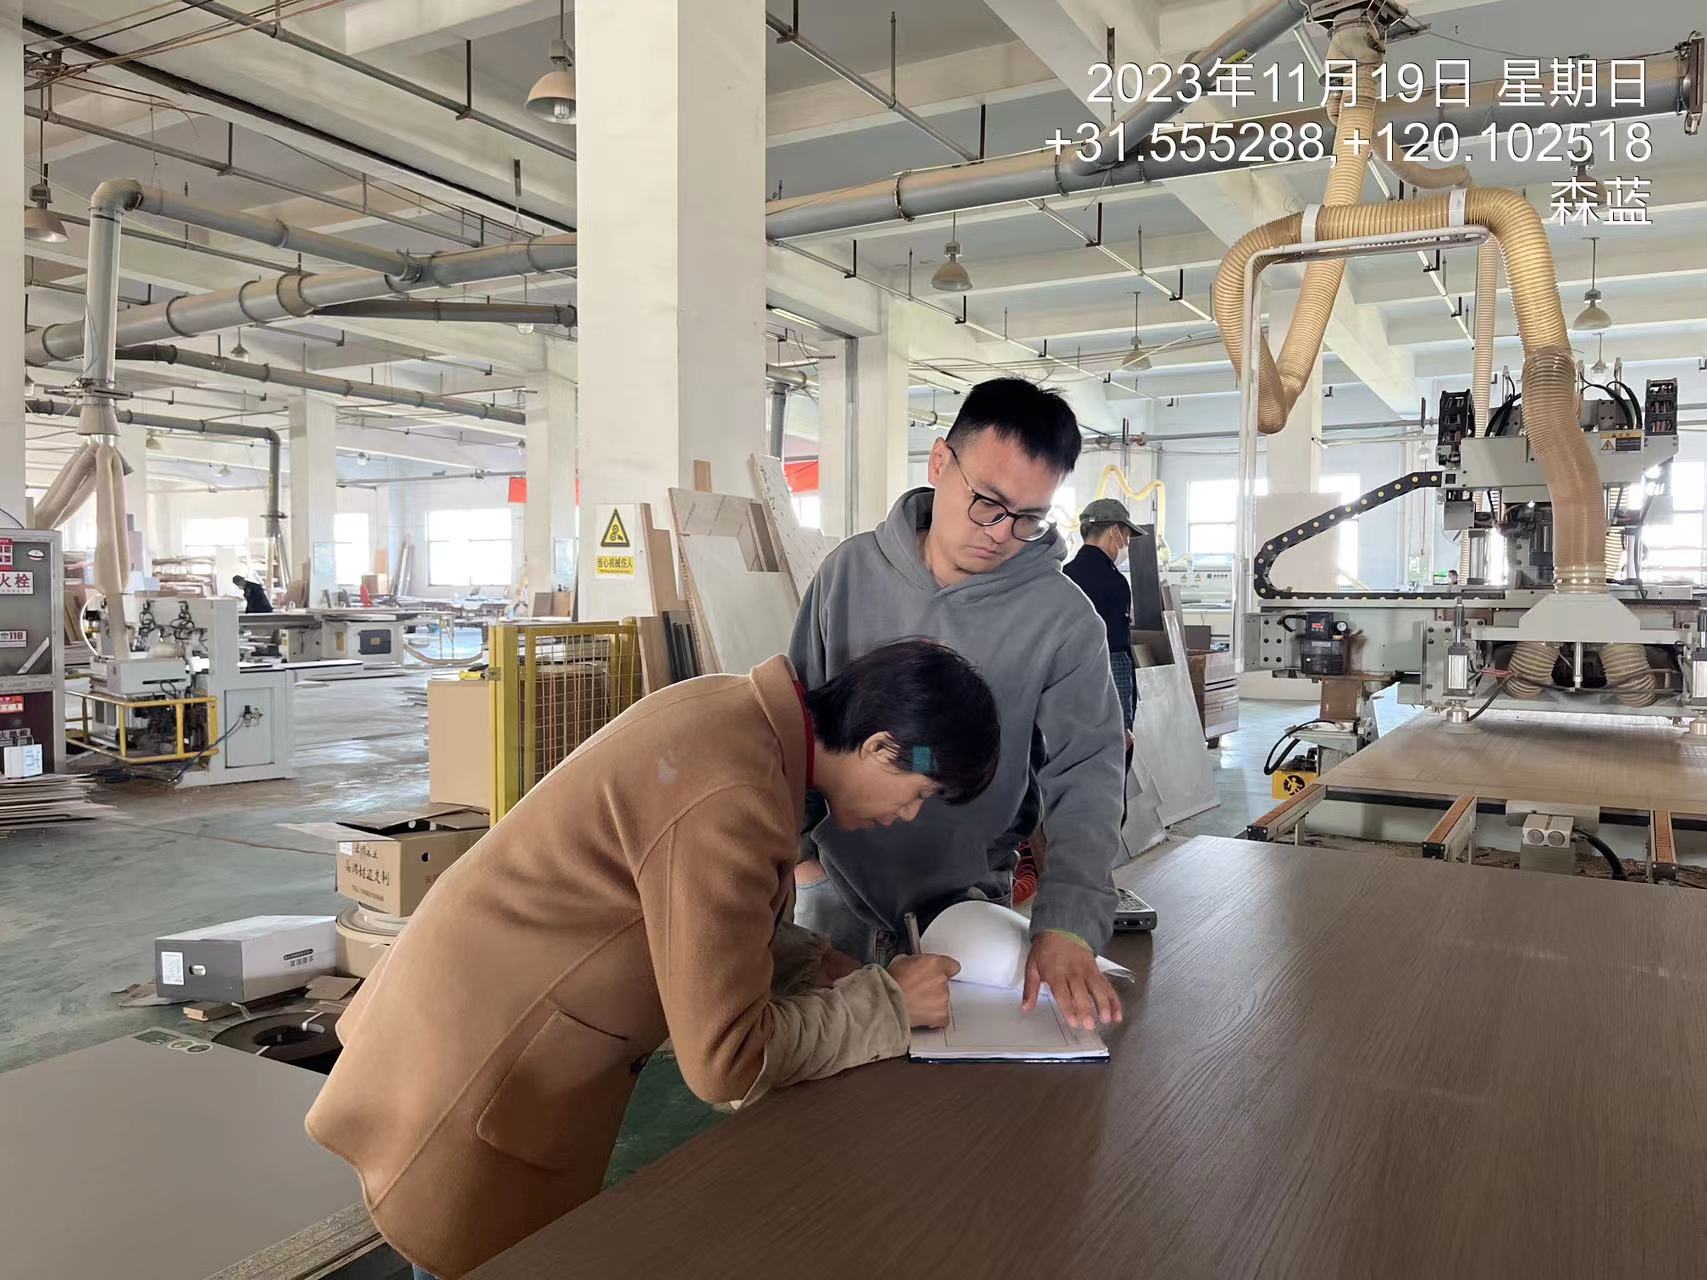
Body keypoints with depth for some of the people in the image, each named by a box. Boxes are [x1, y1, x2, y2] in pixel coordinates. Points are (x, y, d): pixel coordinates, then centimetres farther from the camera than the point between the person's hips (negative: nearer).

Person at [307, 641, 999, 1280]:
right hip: (474, 1078, -9)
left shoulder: (736, 707, -4)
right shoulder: (729, 801, -32)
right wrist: (885, 1003, -15)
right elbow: (726, 1060, -25)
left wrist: (825, 967, -1)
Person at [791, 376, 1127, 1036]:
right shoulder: (851, 570, -9)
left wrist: (1067, 926, -33)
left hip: (965, 900, -1)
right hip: (835, 884, 2)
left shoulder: (1064, 621, -17)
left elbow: (1086, 776, -20)